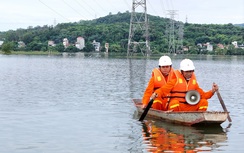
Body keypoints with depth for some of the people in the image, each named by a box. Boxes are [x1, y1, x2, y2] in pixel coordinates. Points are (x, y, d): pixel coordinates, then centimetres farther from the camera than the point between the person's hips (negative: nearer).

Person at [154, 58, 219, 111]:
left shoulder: (193, 81, 15)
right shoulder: (175, 79, -2)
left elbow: (202, 94, 13)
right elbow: (163, 90, -7)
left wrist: (212, 91, -4)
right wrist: (156, 94, -28)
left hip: (188, 109, 5)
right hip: (175, 107, -5)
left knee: (204, 102, -11)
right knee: (175, 102, -37)